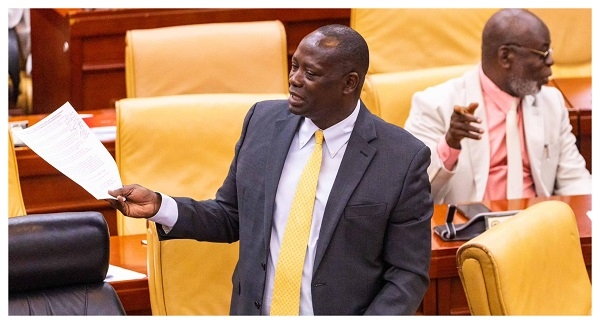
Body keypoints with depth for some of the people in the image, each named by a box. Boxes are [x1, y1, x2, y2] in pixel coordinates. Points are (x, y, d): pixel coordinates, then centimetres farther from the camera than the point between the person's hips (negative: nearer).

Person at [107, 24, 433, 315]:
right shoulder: (263, 121, 2)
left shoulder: (403, 158, -9)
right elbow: (231, 218, 11)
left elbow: (408, 273, -6)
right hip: (254, 312, 3)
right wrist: (159, 207, -4)